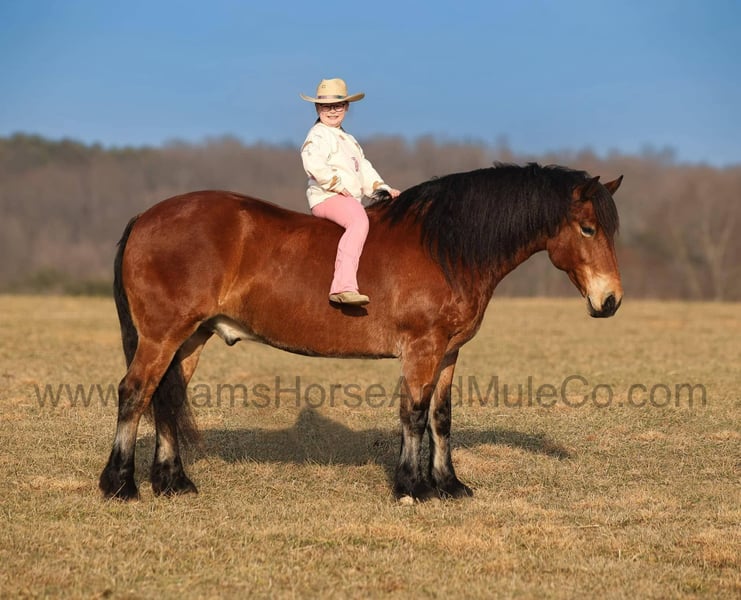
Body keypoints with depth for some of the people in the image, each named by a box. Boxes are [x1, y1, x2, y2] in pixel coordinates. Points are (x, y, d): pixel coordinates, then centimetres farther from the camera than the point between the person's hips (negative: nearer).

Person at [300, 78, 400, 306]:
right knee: (358, 221, -36)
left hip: (350, 199, 10)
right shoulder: (318, 136, -4)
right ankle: (343, 287, -51)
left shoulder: (348, 140, 27)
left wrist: (382, 189, 14)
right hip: (326, 198, -10)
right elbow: (313, 163, -22)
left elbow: (364, 169, 28)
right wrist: (337, 185, -20)